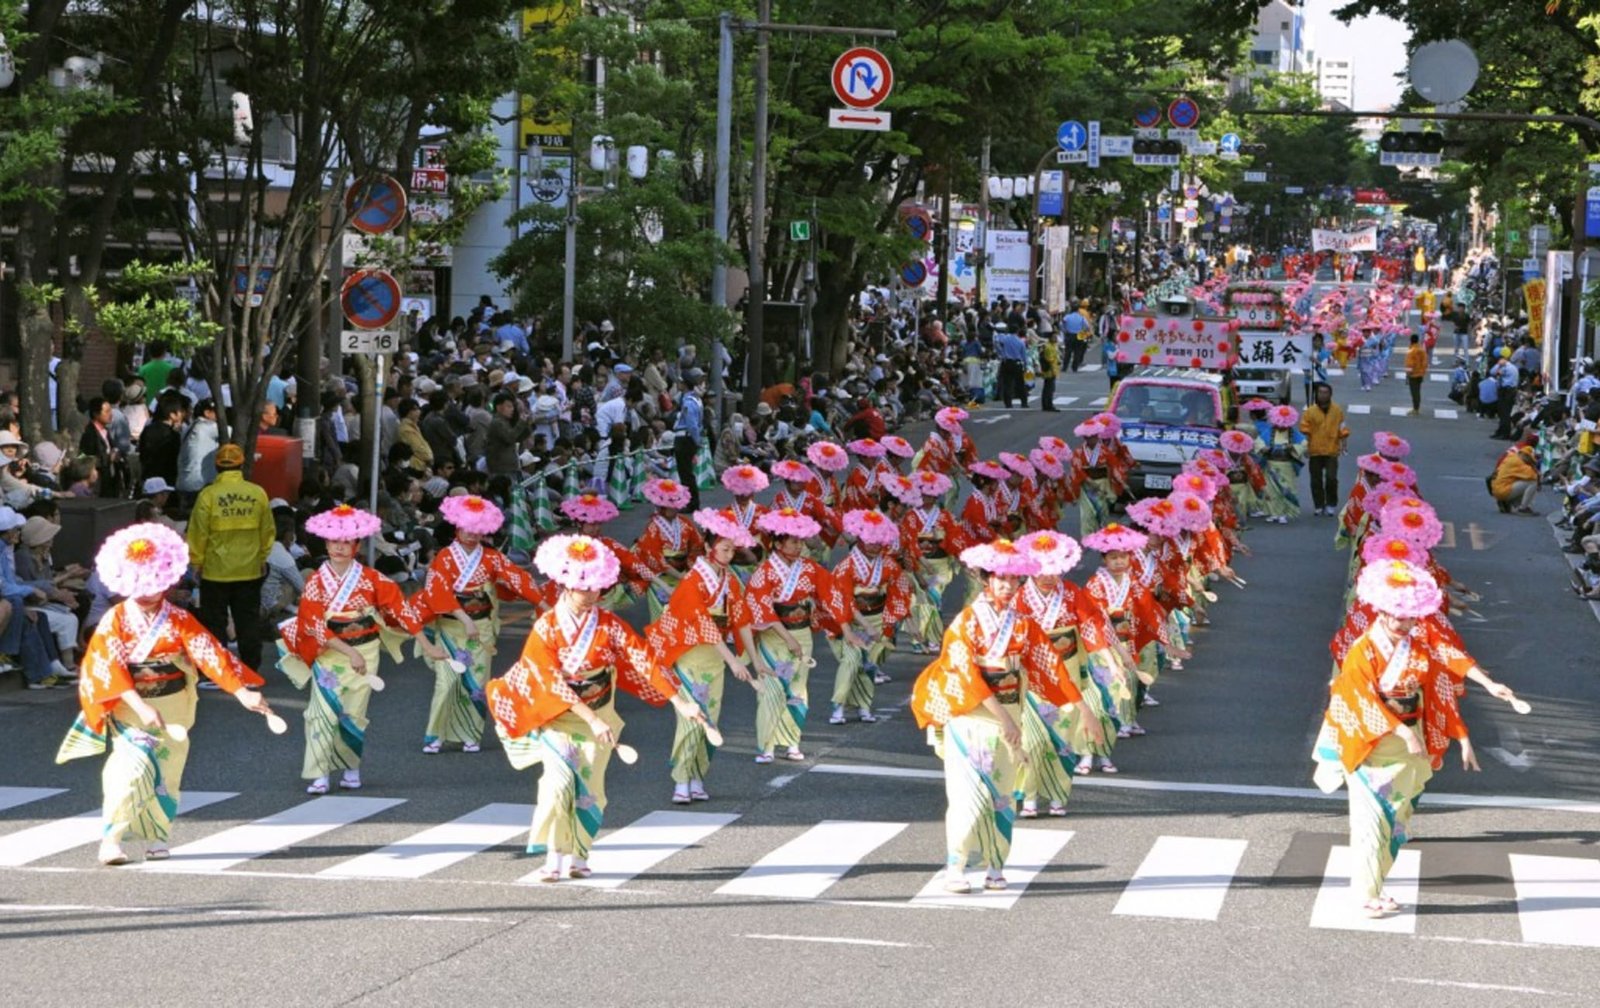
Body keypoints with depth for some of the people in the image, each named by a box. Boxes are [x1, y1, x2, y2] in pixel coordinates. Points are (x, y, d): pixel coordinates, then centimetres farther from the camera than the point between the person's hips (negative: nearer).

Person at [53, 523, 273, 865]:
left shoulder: (178, 620, -5)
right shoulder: (115, 621, -9)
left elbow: (210, 654, -13)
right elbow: (109, 668, -18)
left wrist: (243, 693, -22)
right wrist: (141, 707, -28)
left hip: (173, 707, 2)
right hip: (129, 707, -2)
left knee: (166, 773, 7)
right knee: (132, 767, -17)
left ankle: (154, 837, 21)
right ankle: (115, 837, -14)